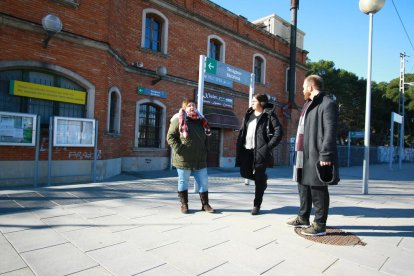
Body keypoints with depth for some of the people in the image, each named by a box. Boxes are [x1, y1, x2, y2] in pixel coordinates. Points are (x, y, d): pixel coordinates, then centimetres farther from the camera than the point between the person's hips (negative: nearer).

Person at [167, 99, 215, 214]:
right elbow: (170, 136, -6)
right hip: (183, 159, -4)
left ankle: (205, 204, 20)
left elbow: (205, 138, 20)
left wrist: (205, 151, 11)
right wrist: (178, 148, -17)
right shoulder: (178, 120, -3)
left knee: (203, 181, 7)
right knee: (183, 181, 9)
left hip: (200, 159, 4)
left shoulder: (201, 121, 12)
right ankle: (184, 204, 23)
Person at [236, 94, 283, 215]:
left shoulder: (269, 114, -3)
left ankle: (257, 205, 14)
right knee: (244, 173, 6)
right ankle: (263, 178, 35)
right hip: (247, 150, 6)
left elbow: (279, 131, -10)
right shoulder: (249, 114, 14)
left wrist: (269, 146, -14)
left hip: (260, 151, -6)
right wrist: (239, 147, 7)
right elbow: (242, 131, 16)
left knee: (259, 179, 0)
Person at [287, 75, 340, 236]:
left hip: (316, 156, -10)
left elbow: (330, 132, -18)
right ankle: (303, 218, 32)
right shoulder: (308, 104, 20)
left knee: (317, 190, -1)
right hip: (303, 154, 10)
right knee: (303, 186, 17)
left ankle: (320, 225, 11)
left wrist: (325, 155, -23)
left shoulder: (327, 104, -10)